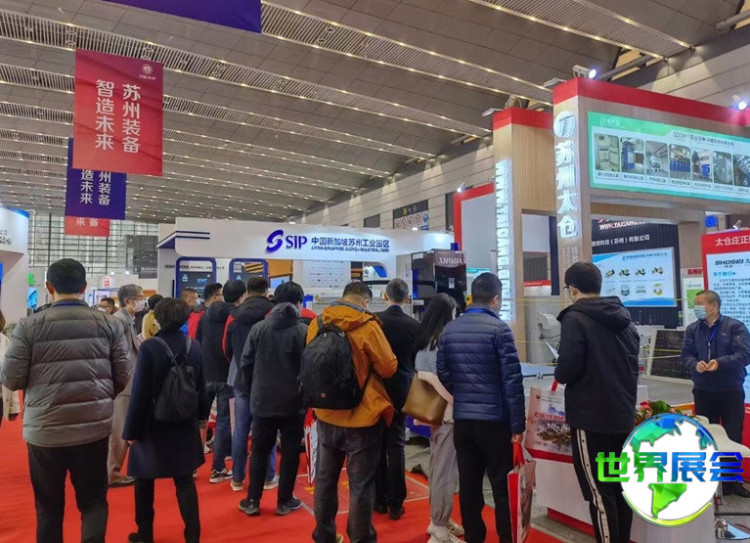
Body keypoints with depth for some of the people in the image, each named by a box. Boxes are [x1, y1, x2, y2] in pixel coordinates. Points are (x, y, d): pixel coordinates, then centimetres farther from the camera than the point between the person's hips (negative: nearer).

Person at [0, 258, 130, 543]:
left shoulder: (29, 326, -8)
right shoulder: (108, 324, -3)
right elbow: (123, 376, 0)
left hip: (44, 429, 0)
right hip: (94, 427, 1)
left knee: (49, 507, 17)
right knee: (93, 501, 14)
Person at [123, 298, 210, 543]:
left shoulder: (149, 347, -17)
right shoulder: (194, 346, -3)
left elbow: (140, 392, -15)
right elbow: (201, 387, 5)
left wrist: (131, 429, -7)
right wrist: (201, 416, 19)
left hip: (152, 425, -3)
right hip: (184, 425, 4)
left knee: (145, 481, 16)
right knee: (185, 480, 12)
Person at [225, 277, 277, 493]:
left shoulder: (234, 316, 2)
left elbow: (227, 349, 12)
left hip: (241, 380, 3)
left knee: (240, 431, 9)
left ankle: (237, 479, 17)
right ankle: (268, 477, 14)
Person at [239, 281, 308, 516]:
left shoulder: (259, 328, -2)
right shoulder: (304, 331, -11)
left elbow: (246, 363, 2)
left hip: (263, 401, 3)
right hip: (293, 402, -2)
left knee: (259, 451, 14)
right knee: (290, 452, 11)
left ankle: (252, 501, 20)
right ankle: (284, 501, 18)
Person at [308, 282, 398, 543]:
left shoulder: (317, 323, -1)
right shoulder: (367, 326, -17)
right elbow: (389, 367, -10)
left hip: (326, 415, 6)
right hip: (362, 416, -5)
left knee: (325, 478, 18)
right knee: (361, 484, 7)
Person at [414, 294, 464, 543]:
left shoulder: (424, 341, 9)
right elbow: (433, 378, -27)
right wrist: (456, 401, -23)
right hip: (447, 415, -9)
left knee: (438, 469, 19)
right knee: (445, 472, 0)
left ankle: (438, 520, 32)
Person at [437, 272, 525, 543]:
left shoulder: (450, 329, 4)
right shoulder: (499, 329, -12)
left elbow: (443, 373, 7)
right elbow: (512, 380, -14)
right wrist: (518, 424, -9)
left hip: (461, 418, 5)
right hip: (494, 419, -5)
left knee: (468, 484, 12)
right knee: (503, 484, 7)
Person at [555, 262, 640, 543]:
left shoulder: (575, 318, -14)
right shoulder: (625, 319, 10)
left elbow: (566, 371, -20)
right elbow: (632, 365, 17)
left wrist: (560, 371, 0)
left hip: (591, 419, -8)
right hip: (623, 416, 8)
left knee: (599, 493, 1)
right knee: (619, 487, 17)